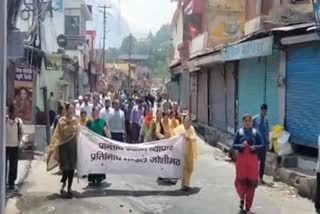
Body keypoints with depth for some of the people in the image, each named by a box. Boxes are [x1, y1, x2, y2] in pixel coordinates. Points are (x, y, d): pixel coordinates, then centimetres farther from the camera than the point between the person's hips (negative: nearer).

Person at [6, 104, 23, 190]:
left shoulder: (19, 121, -4)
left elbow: (21, 133, 9)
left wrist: (18, 141, 6)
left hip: (15, 147, 1)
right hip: (5, 146, -1)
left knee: (13, 166, 5)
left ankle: (11, 183, 15)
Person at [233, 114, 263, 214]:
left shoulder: (256, 132, 1)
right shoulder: (239, 132, 1)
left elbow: (261, 145, 3)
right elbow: (234, 145, 0)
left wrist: (255, 147, -17)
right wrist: (241, 145, -20)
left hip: (252, 159, 0)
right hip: (241, 159, 0)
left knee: (251, 183, 2)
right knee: (241, 181, 0)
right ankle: (242, 199, 34)